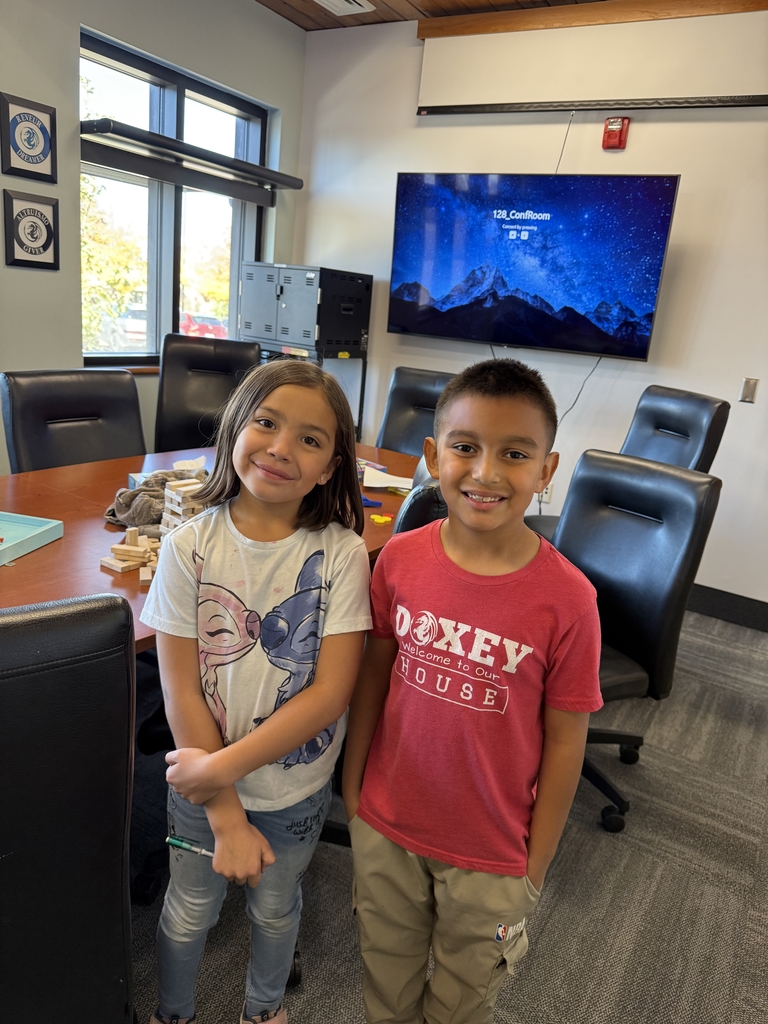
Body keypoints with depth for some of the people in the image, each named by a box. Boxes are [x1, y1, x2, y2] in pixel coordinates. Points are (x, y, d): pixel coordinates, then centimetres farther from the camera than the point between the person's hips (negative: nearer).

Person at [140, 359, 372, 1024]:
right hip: (200, 785, 0)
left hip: (297, 789, 0)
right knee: (189, 912, 24)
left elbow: (331, 691, -20)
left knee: (276, 910, 25)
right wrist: (226, 817, -14)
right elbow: (182, 693, -15)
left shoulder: (341, 553, -18)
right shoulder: (190, 548, -17)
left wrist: (224, 766, -22)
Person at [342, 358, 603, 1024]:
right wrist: (352, 785, 6)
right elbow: (373, 678, -2)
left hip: (490, 855, -2)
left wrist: (535, 864, -5)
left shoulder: (567, 599, -23)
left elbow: (564, 742, -13)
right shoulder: (400, 558, -15)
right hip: (386, 827, 2)